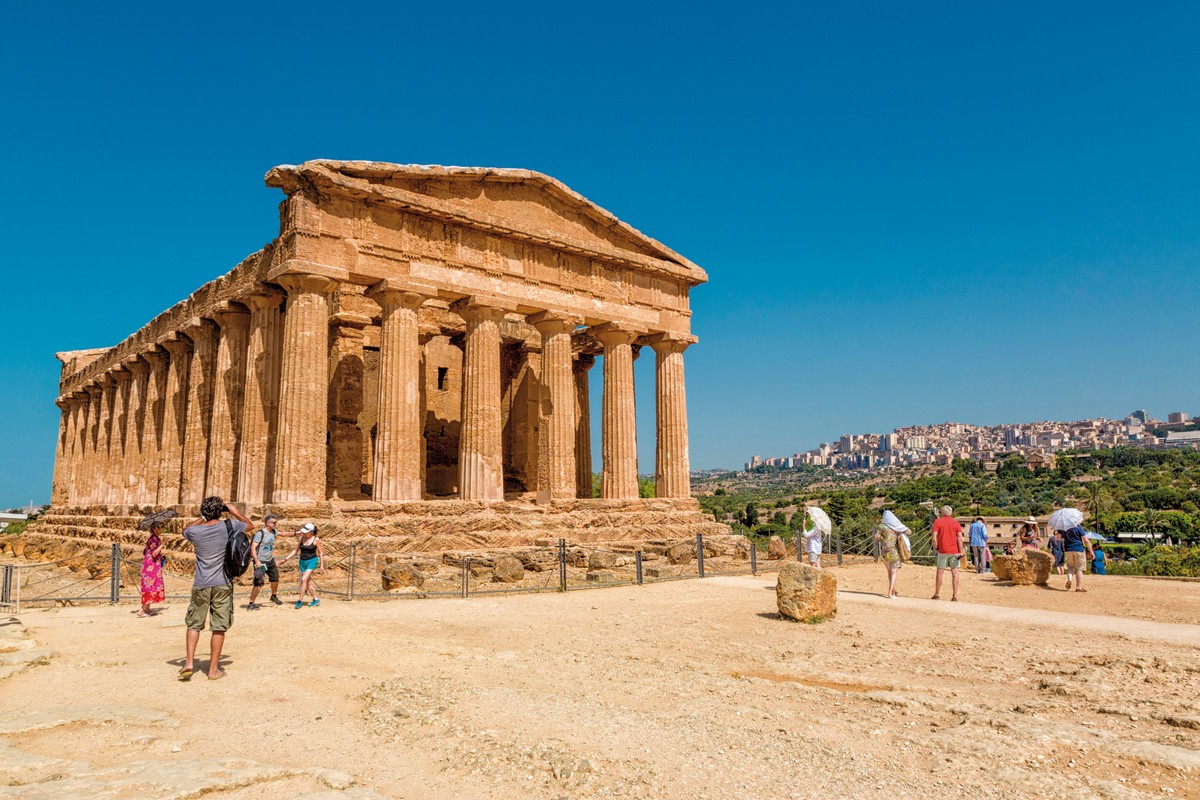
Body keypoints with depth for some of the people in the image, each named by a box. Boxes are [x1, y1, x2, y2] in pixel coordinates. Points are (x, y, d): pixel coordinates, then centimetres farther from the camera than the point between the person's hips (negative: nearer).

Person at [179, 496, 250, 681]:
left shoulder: (194, 532, -3)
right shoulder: (228, 526, -8)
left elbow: (186, 531, 23)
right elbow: (249, 525, 11)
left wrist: (203, 519, 20)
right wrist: (235, 513, 20)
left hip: (201, 585, 2)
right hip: (222, 584, -2)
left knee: (194, 624, 17)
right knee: (219, 627, 4)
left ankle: (189, 662, 7)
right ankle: (213, 669, 9)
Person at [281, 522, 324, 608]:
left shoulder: (316, 539, -9)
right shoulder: (301, 538, 1)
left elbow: (320, 552, -3)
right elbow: (295, 550, 9)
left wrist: (322, 565, -4)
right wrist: (286, 559, 3)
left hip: (312, 561, -5)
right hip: (302, 562, 5)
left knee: (304, 579, -18)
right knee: (308, 583, 8)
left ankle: (300, 600, -9)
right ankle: (316, 599, 20)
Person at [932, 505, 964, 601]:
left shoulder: (937, 522, 0)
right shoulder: (956, 522, 5)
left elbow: (934, 537, -9)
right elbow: (960, 538, -3)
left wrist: (936, 547, 3)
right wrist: (960, 552, -3)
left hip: (942, 551, -1)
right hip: (954, 551, 1)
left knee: (940, 572, 8)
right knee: (955, 573, 3)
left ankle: (937, 595, 14)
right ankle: (955, 596, 0)